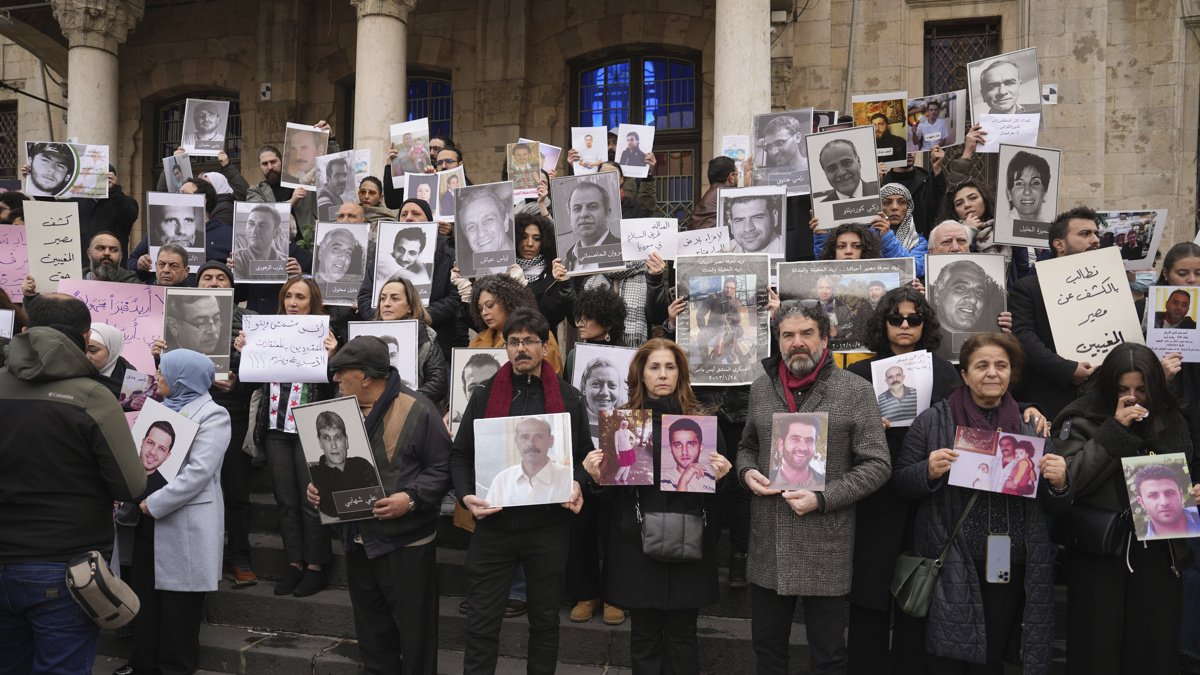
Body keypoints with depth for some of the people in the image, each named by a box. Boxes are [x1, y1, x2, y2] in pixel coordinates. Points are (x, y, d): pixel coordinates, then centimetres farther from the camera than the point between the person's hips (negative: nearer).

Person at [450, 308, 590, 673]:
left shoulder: (569, 397, 4)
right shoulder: (485, 395, 4)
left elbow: (585, 454, 10)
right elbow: (460, 454, 6)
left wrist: (577, 484, -10)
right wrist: (466, 495, -11)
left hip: (548, 526, 0)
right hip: (493, 524, 0)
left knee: (545, 619, 14)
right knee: (481, 623, 4)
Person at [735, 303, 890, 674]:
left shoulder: (856, 391, -6)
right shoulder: (761, 388, 7)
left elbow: (876, 465, -7)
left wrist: (822, 499, -17)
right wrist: (746, 472, -2)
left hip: (826, 549, -4)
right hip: (767, 546, 4)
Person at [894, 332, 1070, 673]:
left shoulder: (1031, 427, 8)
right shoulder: (933, 421, 0)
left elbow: (1054, 507, 13)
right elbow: (900, 482, 2)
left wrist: (1060, 482, -8)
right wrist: (929, 471, -17)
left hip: (1012, 569, 3)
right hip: (951, 569, -2)